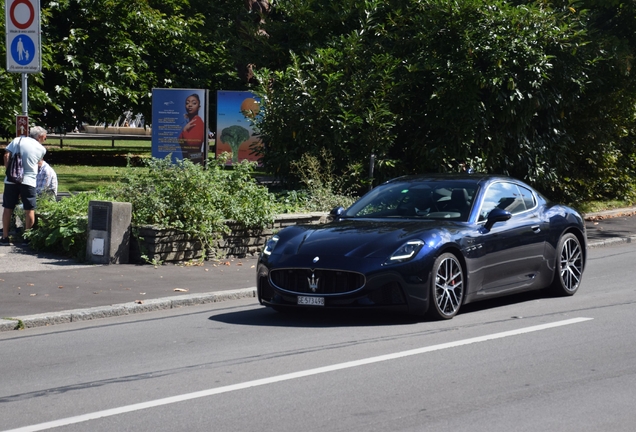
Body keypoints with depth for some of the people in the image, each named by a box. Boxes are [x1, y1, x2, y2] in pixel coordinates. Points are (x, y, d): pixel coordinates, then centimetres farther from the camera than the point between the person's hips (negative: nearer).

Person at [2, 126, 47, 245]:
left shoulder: (17, 140, 6)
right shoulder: (41, 149, 4)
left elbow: (6, 156, 0)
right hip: (28, 181, -2)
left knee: (8, 208, 10)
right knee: (30, 210, 7)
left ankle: (5, 237, 13)